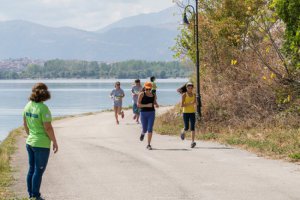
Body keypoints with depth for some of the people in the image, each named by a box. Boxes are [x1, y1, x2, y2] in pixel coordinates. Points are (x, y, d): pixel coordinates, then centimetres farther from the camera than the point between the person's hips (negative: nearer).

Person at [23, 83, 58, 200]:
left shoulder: (28, 106, 2)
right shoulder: (43, 108, -20)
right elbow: (48, 128, -20)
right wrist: (54, 142, -10)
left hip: (30, 142, 7)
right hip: (41, 145, -7)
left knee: (31, 169, 17)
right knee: (39, 171, 2)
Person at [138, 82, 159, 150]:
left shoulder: (153, 95, 5)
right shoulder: (142, 94, -5)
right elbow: (138, 104, -10)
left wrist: (156, 105, -1)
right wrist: (147, 105, -21)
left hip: (151, 113, 1)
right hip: (143, 113, -1)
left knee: (150, 129, -8)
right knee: (145, 129, 8)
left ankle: (149, 145, -3)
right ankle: (143, 133, 48)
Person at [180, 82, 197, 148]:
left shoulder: (194, 95, 8)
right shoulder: (184, 95, -6)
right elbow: (182, 105, -12)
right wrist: (189, 104, -20)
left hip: (192, 113, 3)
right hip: (185, 113, -3)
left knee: (192, 127, -10)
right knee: (186, 128, -4)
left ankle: (193, 142, -15)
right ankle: (183, 132, 33)